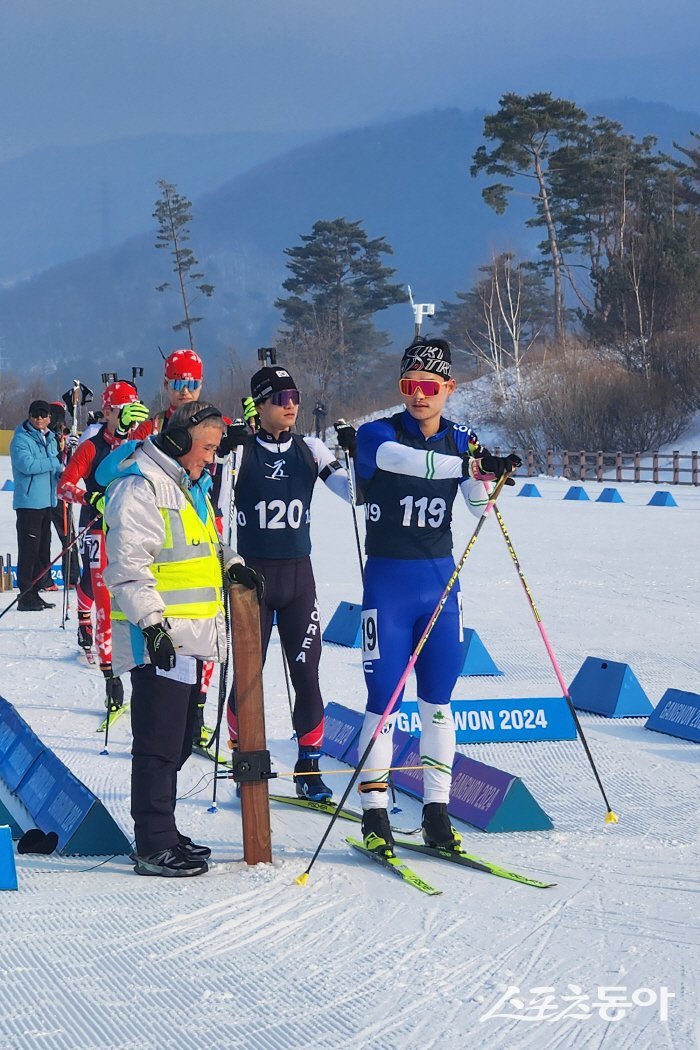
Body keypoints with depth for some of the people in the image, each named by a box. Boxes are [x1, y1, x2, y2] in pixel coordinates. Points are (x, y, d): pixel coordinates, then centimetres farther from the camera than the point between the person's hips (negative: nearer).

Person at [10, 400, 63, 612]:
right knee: (29, 549, -8)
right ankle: (25, 596, -6)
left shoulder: (50, 439, 16)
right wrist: (54, 464, -14)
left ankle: (35, 592, 18)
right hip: (28, 501, -8)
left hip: (47, 501, 8)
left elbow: (56, 467, 24)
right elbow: (27, 465, -22)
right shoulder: (21, 439, -8)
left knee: (43, 548, 10)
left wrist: (61, 472, 2)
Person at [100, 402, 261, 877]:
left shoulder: (191, 485, 18)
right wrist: (151, 622, -26)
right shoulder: (140, 488, -14)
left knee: (178, 741, 16)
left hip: (191, 637, 10)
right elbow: (129, 564, -21)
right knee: (159, 744, -6)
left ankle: (162, 831, 26)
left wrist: (232, 564, 14)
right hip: (158, 640, -10)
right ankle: (154, 847, -1)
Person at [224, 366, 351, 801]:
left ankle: (309, 769, 13)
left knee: (307, 675, 1)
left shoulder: (310, 450, 4)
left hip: (298, 574, 3)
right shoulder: (239, 451, -5)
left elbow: (352, 491, -1)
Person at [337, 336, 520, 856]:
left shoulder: (462, 442, 6)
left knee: (438, 702, 7)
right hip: (388, 582, -4)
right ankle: (374, 816, 5)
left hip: (441, 580, 4)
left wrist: (487, 480, -28)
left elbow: (481, 505, -6)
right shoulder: (377, 435, -7)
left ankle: (437, 813, 14)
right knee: (384, 702, -3)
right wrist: (469, 465, -41)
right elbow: (399, 458, -29)